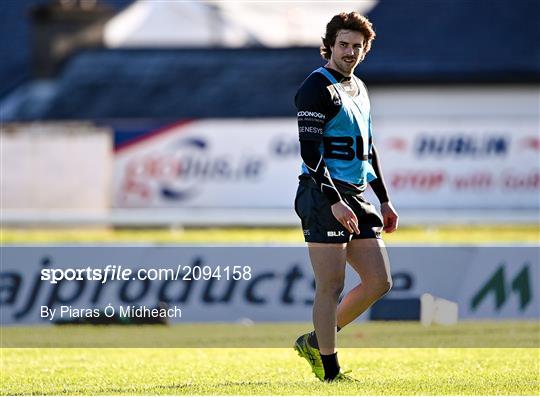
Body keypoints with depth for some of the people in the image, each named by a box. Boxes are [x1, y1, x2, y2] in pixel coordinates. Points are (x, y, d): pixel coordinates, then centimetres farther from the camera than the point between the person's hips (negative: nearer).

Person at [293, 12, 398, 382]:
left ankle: (316, 341, 19)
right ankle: (330, 372, 0)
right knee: (332, 286, -7)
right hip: (324, 198, -9)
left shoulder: (359, 88, 18)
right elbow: (309, 151, -16)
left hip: (356, 198, 9)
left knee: (379, 282, 5)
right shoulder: (318, 87, -9)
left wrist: (384, 200, 24)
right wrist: (334, 201, -23)